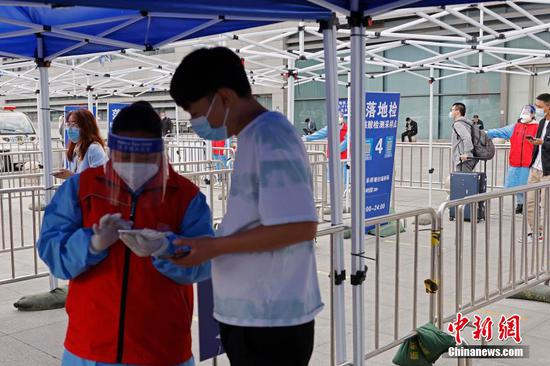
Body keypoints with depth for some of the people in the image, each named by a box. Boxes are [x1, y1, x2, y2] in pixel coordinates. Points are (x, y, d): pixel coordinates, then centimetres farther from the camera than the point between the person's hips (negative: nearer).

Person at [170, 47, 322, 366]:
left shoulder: (269, 137, -17)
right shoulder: (257, 136, 12)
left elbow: (301, 226, -24)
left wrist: (214, 247, -17)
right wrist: (203, 244, 8)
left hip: (271, 319, -9)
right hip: (254, 315, 9)